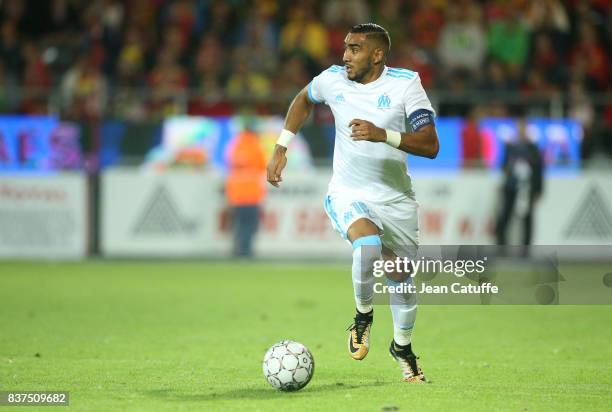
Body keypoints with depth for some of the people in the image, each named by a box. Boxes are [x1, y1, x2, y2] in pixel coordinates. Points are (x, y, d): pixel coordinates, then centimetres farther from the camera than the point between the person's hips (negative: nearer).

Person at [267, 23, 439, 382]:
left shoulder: (405, 83, -13)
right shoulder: (333, 80, -5)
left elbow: (430, 145, -20)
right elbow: (304, 100, 19)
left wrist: (383, 135, -34)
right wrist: (281, 149, 13)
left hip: (397, 200, 1)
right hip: (348, 195, -1)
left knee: (400, 276, 10)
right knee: (367, 245, -32)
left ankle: (403, 346, 37)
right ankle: (363, 317, -6)